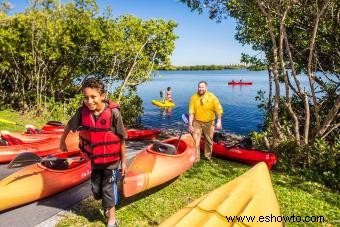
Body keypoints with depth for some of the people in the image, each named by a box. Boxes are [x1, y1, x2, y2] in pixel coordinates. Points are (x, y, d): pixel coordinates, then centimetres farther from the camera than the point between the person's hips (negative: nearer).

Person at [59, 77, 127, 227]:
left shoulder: (113, 113, -25)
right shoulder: (82, 112, -15)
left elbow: (122, 139, -15)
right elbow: (70, 125, 7)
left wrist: (123, 161, -8)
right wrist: (62, 141, 21)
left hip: (111, 159, -4)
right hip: (94, 159, 4)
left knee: (108, 188, 9)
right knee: (96, 189, 20)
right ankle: (107, 206, 50)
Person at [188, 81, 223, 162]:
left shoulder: (212, 97, -12)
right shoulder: (194, 97, -11)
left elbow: (219, 110, -9)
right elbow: (191, 112, -11)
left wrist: (219, 121, -15)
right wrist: (190, 124, -14)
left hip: (209, 122, 1)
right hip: (197, 122, 0)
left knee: (209, 140, 15)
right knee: (195, 141, -4)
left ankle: (208, 156, 35)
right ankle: (196, 158, 9)